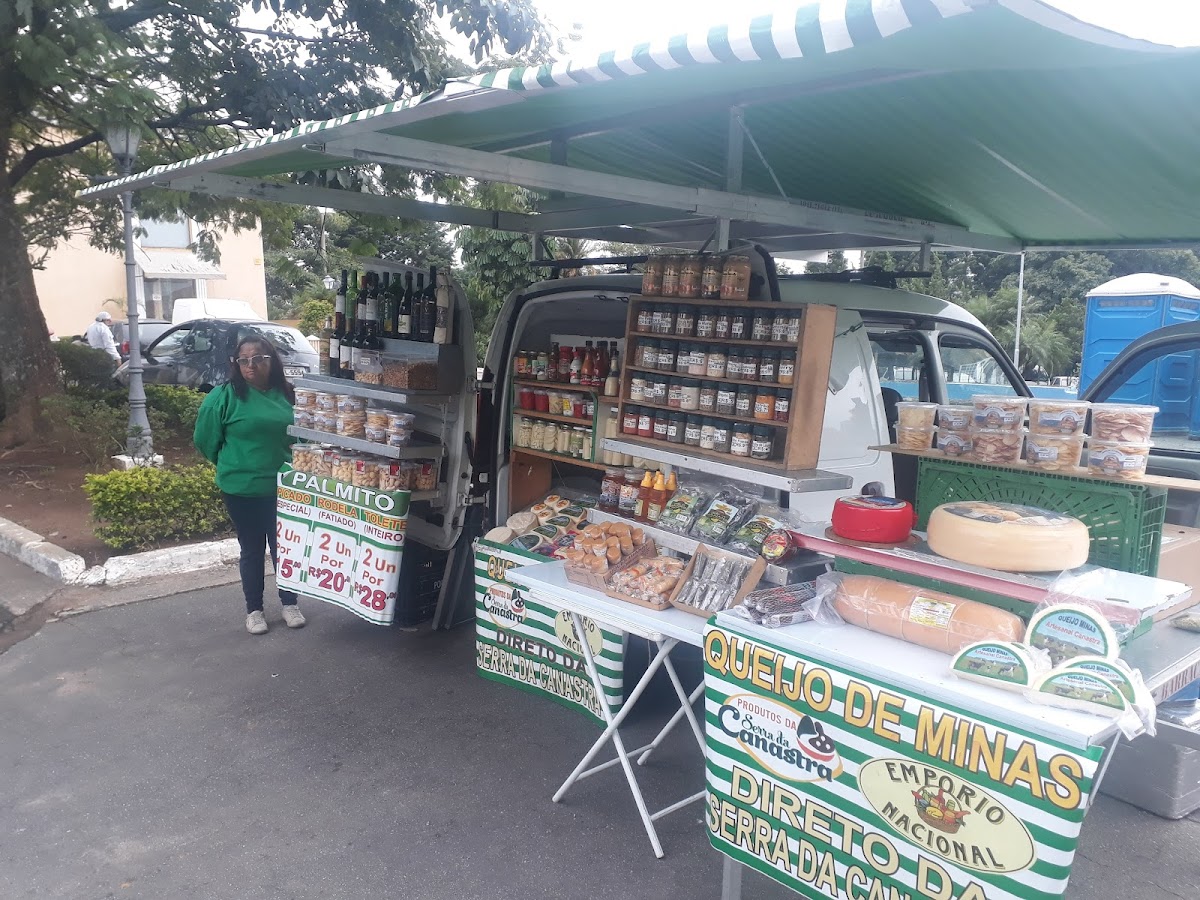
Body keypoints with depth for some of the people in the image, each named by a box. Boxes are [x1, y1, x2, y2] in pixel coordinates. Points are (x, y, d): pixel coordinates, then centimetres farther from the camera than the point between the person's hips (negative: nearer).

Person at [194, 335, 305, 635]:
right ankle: (254, 609, 25)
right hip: (242, 489, -3)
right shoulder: (224, 396, -11)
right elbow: (205, 440, -3)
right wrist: (234, 464, 6)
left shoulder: (285, 394, 1)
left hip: (282, 487, 3)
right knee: (252, 549, 9)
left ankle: (290, 604, 28)